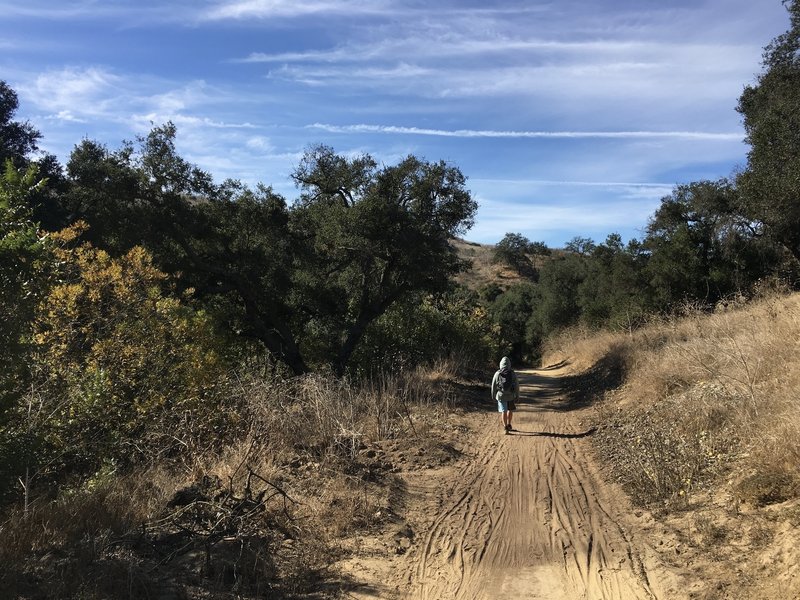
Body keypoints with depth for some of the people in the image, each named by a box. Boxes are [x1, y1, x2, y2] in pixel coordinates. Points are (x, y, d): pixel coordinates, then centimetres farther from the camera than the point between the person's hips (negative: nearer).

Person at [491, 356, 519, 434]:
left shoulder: (497, 373, -7)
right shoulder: (513, 374, -8)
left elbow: (493, 385, -1)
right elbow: (517, 386, -6)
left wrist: (493, 395, 13)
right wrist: (517, 397, 2)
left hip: (501, 395, 0)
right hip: (511, 395, 1)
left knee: (504, 411, 5)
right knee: (510, 410, 21)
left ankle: (506, 427, -1)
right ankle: (508, 425, 29)